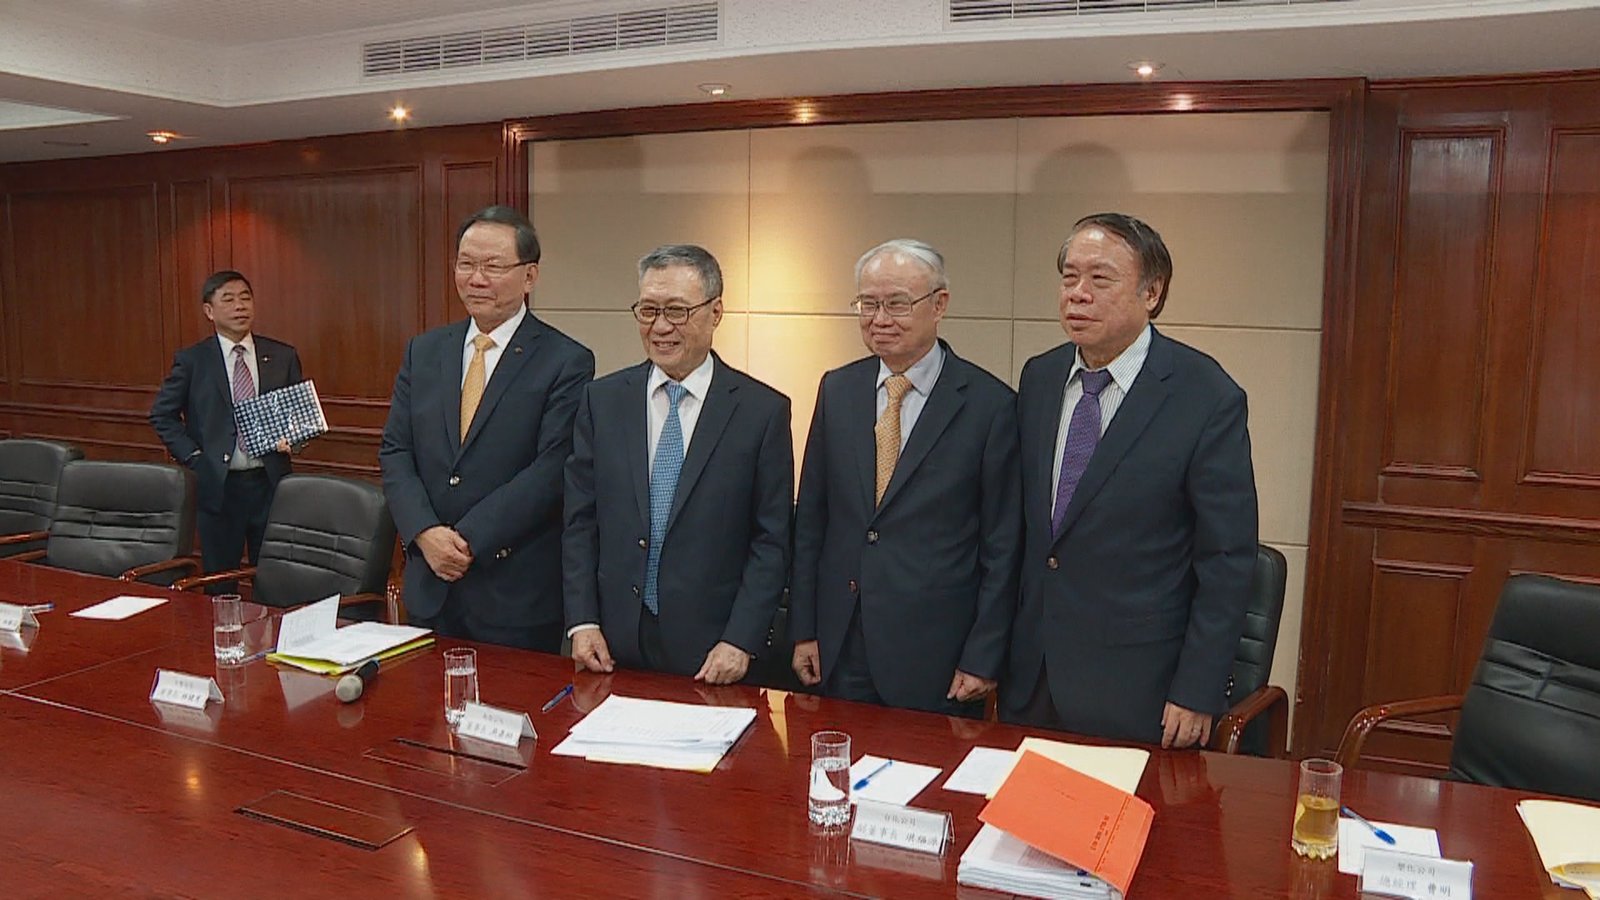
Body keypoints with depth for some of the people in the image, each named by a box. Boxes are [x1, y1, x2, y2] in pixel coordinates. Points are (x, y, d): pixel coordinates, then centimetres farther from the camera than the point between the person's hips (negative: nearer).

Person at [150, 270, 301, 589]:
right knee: (220, 589, 8)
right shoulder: (191, 360, 1)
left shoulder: (283, 357, 5)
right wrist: (192, 456, -4)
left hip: (270, 483, 1)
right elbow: (162, 415, 7)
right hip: (217, 486, -1)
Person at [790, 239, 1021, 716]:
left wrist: (983, 659, -7)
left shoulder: (989, 403, -8)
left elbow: (1002, 545, -6)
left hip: (934, 654, -3)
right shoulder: (837, 389, 5)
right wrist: (804, 629, 5)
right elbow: (810, 518, 7)